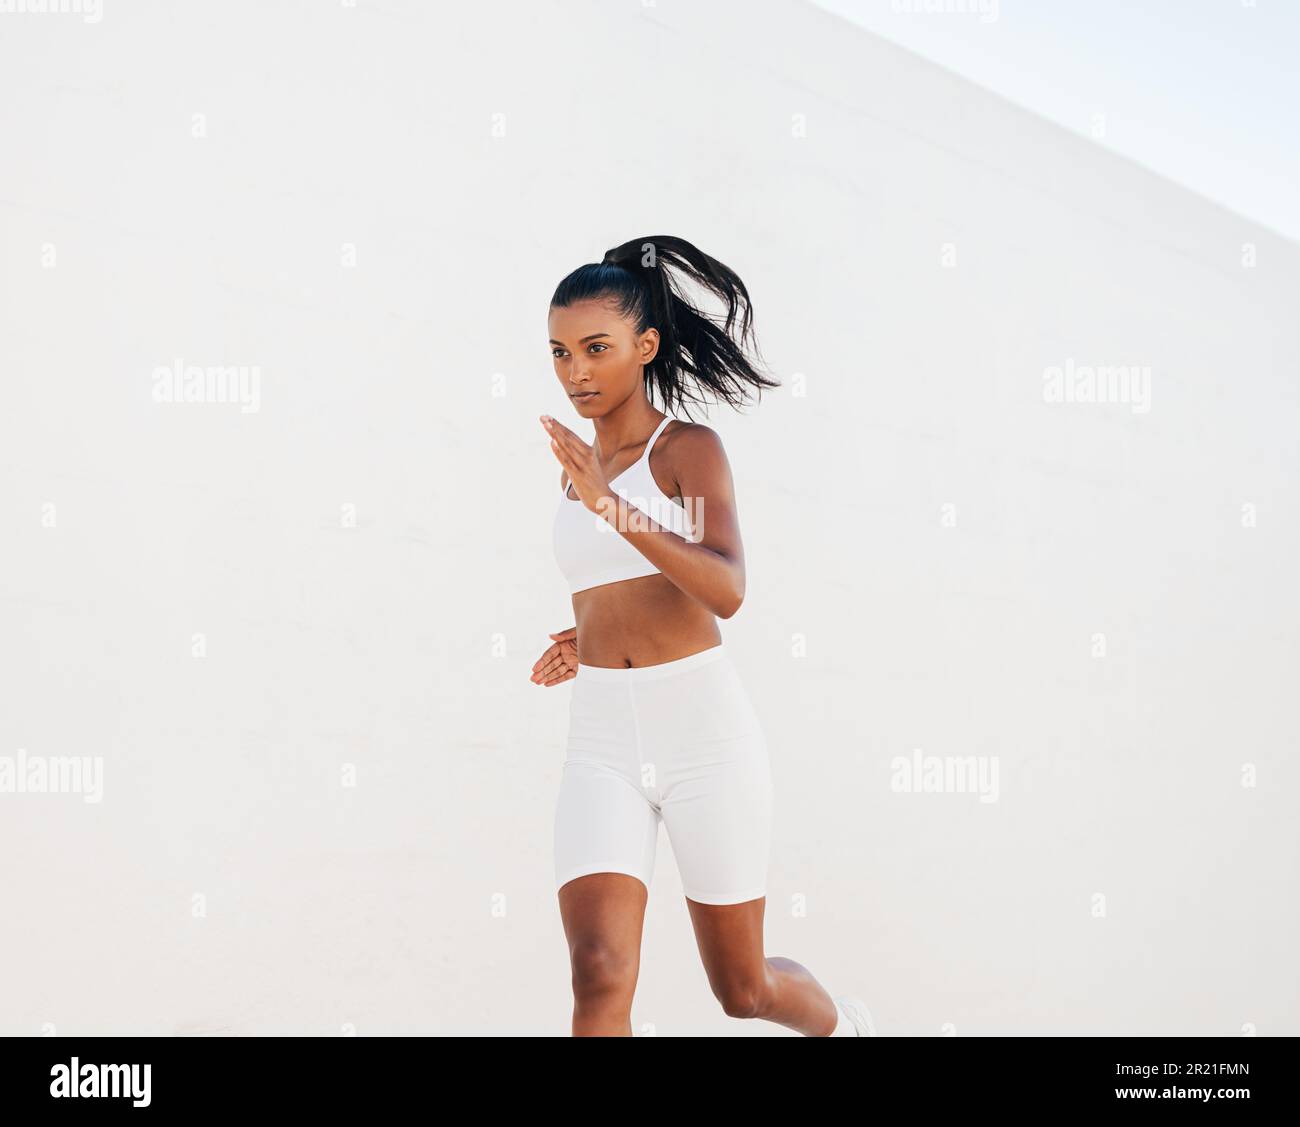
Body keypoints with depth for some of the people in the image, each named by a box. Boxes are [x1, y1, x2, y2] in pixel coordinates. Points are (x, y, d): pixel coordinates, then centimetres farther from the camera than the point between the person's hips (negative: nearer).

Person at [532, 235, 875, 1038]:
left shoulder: (691, 449, -5)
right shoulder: (579, 468, 14)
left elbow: (725, 591, -22)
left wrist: (609, 506, -31)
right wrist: (583, 638, 10)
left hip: (703, 726, -4)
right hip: (602, 741, 5)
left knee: (743, 989, 11)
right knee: (600, 977, -15)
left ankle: (844, 1024, 45)